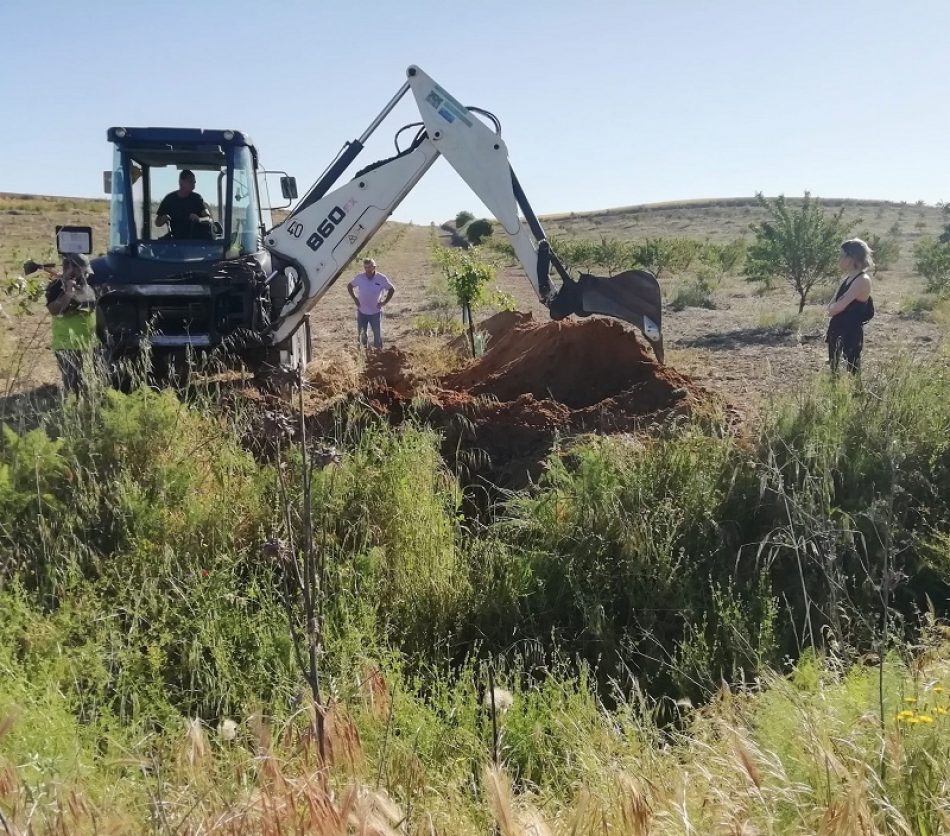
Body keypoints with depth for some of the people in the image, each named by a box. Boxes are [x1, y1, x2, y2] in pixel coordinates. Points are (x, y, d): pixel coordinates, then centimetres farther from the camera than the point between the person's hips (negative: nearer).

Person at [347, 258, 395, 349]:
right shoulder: (359, 278, -8)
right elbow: (349, 286, 10)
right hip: (361, 311, 2)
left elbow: (392, 289, 1)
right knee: (361, 334, 12)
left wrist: (385, 302, -5)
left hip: (375, 312, -2)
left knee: (378, 334, 2)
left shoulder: (381, 279, -12)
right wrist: (354, 298, 1)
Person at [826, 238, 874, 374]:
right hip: (838, 332, 9)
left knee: (851, 372, -5)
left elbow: (839, 306, -20)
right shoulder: (848, 278, 12)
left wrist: (833, 308, 0)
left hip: (851, 334, -9)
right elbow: (832, 307, 13)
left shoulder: (863, 280, -16)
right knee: (834, 372, 12)